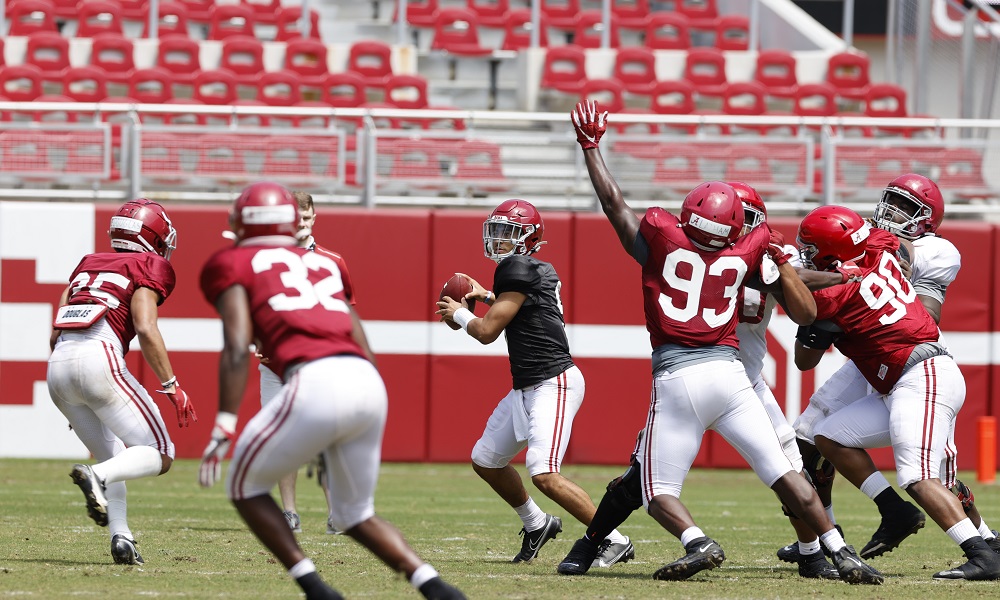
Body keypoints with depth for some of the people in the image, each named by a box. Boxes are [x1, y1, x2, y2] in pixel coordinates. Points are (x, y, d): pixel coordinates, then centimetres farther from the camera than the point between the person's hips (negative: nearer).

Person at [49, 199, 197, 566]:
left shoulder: (87, 265, 27)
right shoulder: (149, 268, 8)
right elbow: (145, 329, -8)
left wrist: (73, 399, 33)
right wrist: (171, 386, -4)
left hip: (58, 368, 7)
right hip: (99, 358, -7)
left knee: (114, 459, 22)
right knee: (159, 456, -1)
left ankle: (121, 537, 6)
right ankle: (96, 477, -26)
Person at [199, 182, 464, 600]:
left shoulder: (235, 265, 15)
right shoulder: (323, 265, 31)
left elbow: (237, 349, 0)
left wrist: (223, 428, -5)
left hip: (315, 383, -6)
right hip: (370, 384, 6)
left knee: (245, 486, 16)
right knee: (356, 515, 22)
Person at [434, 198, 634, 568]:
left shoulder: (519, 268, -15)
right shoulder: (542, 271, 13)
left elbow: (487, 331, -13)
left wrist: (459, 314, 6)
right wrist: (488, 297, 30)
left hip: (553, 383, -11)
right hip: (526, 387, 11)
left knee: (544, 475, -21)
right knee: (486, 461, 19)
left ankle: (615, 541, -13)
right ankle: (536, 524, 36)